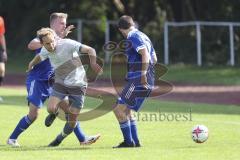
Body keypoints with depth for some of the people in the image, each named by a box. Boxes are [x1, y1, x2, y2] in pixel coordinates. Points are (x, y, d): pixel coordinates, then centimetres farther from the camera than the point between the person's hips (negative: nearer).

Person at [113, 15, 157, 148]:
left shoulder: (133, 36, -8)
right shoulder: (143, 36, 19)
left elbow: (145, 54, -22)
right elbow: (154, 59, 23)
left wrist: (143, 75, -25)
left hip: (137, 81, -10)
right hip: (147, 81, 10)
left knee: (119, 108, -8)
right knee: (126, 110, 19)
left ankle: (128, 141, -8)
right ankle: (135, 141, 18)